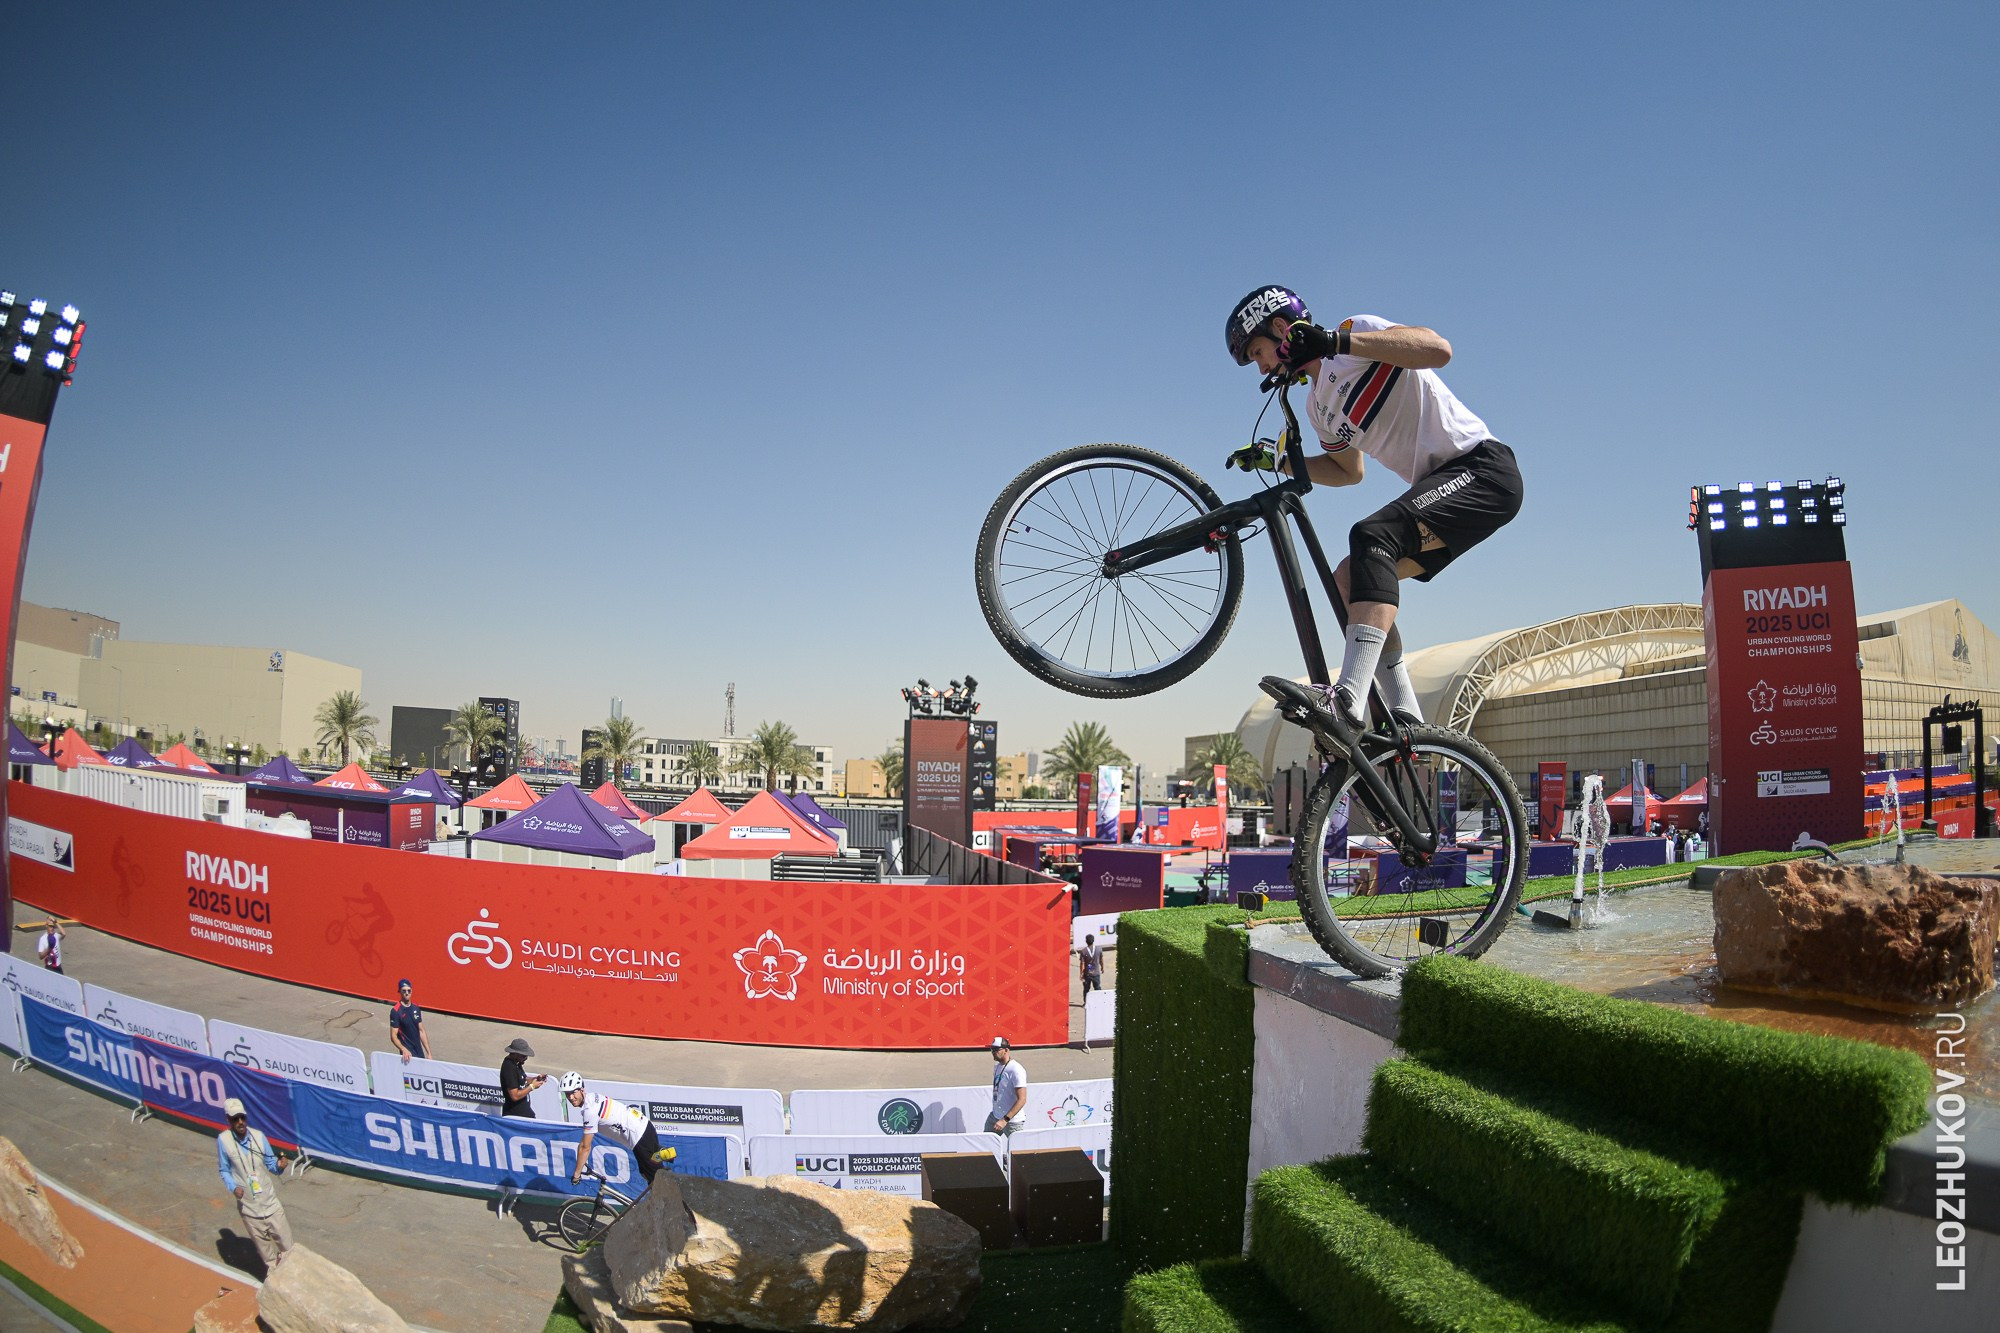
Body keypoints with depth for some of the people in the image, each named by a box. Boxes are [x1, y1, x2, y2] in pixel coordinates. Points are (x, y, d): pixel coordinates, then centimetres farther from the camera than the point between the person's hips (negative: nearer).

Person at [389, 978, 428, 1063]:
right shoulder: (395, 1011, -11)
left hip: (420, 1052, 5)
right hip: (408, 1054, -5)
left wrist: (429, 1053, 7)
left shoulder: (415, 1007, 6)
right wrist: (404, 1049, -29)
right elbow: (393, 1036, -12)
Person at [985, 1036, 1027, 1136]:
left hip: (1012, 1122, -7)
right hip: (994, 1117, 7)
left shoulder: (1016, 1070, -18)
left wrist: (1005, 1120, -25)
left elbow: (1022, 1100, -22)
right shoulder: (997, 1066, 8)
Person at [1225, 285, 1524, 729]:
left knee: (1372, 536, -30)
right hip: (1440, 486, 9)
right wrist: (1277, 460, 16)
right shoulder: (1318, 405, 18)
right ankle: (1405, 720, -1)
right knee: (1347, 582, 2)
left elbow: (1438, 349, -25)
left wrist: (1337, 341, -30)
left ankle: (1349, 697, -40)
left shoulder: (1358, 329, -6)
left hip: (1481, 467, -9)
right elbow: (1348, 470, 29)